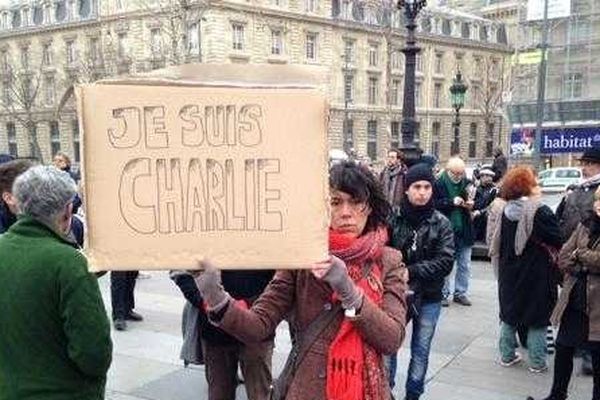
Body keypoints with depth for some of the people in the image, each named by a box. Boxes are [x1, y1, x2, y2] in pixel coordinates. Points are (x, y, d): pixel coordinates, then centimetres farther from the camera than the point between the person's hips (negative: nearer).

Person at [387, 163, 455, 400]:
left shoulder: (441, 223, -6)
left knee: (421, 351, 13)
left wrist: (411, 271, -19)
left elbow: (445, 262, -11)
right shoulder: (393, 219, -10)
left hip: (429, 298, 1)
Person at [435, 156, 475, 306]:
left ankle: (461, 292, 23)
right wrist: (452, 202, -23)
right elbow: (435, 204, -14)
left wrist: (471, 204, -9)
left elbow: (478, 202, 13)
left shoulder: (467, 183, 2)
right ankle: (443, 293, 18)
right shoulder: (439, 184, -8)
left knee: (464, 265, 11)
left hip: (464, 230, 4)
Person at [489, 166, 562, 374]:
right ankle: (537, 362, 16)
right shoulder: (540, 212, -18)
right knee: (537, 319, 8)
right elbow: (559, 242, -16)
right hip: (536, 275, -5)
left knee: (509, 316, 17)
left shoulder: (506, 211, 1)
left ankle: (507, 356, 26)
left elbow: (497, 246, 8)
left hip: (509, 275, 5)